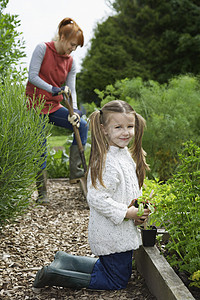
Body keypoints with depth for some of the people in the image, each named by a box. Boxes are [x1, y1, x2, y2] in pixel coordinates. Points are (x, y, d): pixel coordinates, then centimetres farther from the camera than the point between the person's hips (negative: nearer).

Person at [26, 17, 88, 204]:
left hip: (54, 107, 6)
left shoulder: (70, 62, 6)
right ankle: (42, 192, 10)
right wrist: (54, 89, -26)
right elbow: (32, 76, -16)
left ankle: (74, 171, -6)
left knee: (82, 125, -10)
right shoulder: (42, 49, -9)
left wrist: (74, 111, -16)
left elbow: (71, 90, 1)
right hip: (35, 106, -6)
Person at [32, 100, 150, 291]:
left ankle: (64, 261, 25)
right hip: (112, 235, -9)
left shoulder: (125, 155, 7)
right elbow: (96, 198, -29)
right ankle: (53, 275, 3)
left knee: (110, 267, 24)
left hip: (122, 231, 10)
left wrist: (138, 210, 2)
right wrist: (126, 212, -25)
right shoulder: (107, 162, -25)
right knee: (118, 281, 4)